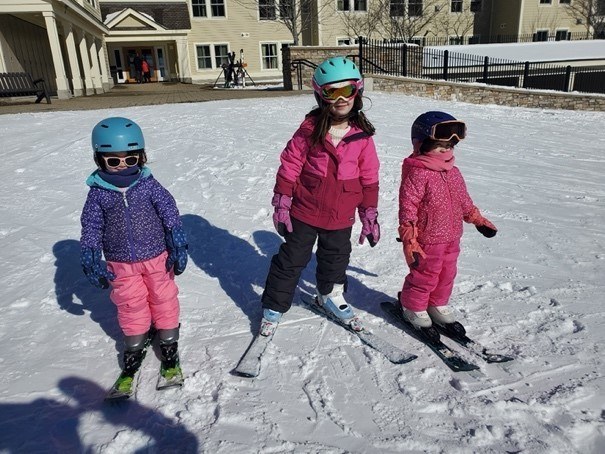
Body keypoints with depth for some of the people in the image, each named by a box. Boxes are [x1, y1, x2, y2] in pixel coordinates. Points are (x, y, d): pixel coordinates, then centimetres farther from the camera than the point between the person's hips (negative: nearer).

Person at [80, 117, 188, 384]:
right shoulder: (97, 193, -7)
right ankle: (135, 344, 33)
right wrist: (90, 261, -6)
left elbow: (170, 214, -8)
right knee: (130, 304, 12)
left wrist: (178, 246, -12)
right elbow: (91, 229, -1)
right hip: (120, 263, 1)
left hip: (156, 256, 0)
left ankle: (168, 341, 31)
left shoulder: (148, 185, -10)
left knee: (163, 298, 12)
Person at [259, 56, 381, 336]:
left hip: (341, 217, 3)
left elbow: (369, 178, 1)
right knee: (291, 261, 10)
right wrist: (281, 205, -7)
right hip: (304, 212, -2)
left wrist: (369, 216, 3)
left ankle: (331, 296, 48)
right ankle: (274, 308, 28)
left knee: (335, 259, 22)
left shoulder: (363, 135, -6)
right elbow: (289, 166, -8)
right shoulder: (310, 129, -13)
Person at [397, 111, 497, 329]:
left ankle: (438, 304, 41)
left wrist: (478, 220, 24)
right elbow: (407, 208, -22)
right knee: (425, 276, 6)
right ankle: (413, 306, 28)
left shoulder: (453, 172, 6)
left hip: (451, 238, 8)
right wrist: (409, 241, -25)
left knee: (447, 274, 20)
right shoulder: (417, 174, -20)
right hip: (426, 241, -8)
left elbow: (464, 200, 20)